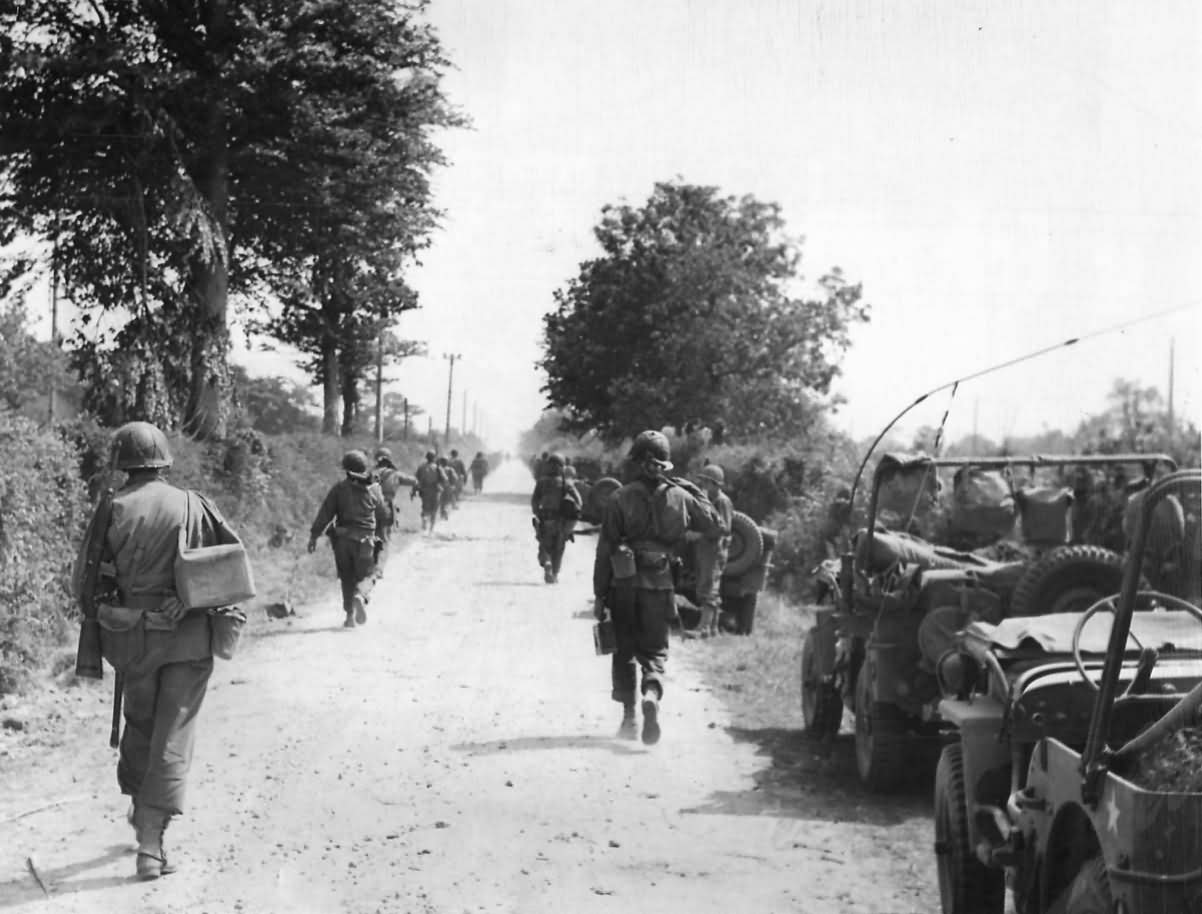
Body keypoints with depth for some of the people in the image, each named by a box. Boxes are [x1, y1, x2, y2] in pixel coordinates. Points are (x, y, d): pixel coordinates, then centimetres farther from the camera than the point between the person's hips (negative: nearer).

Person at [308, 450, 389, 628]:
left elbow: (325, 513, -6)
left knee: (347, 577, 12)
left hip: (342, 539, 0)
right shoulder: (374, 490, 2)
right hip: (365, 539, 0)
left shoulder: (339, 488, -4)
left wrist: (314, 535, -3)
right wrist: (379, 537, 26)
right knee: (365, 574, 9)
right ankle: (360, 596, -23)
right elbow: (383, 517, 9)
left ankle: (350, 615, 9)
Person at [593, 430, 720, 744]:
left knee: (624, 651, 14)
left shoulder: (620, 499, -8)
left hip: (624, 586, -1)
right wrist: (694, 491, 22)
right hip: (660, 587, 1)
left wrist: (599, 594, -1)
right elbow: (712, 523, 14)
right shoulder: (679, 497, -1)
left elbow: (605, 550, -6)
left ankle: (629, 717, 12)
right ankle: (651, 694, -19)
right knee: (654, 650, 10)